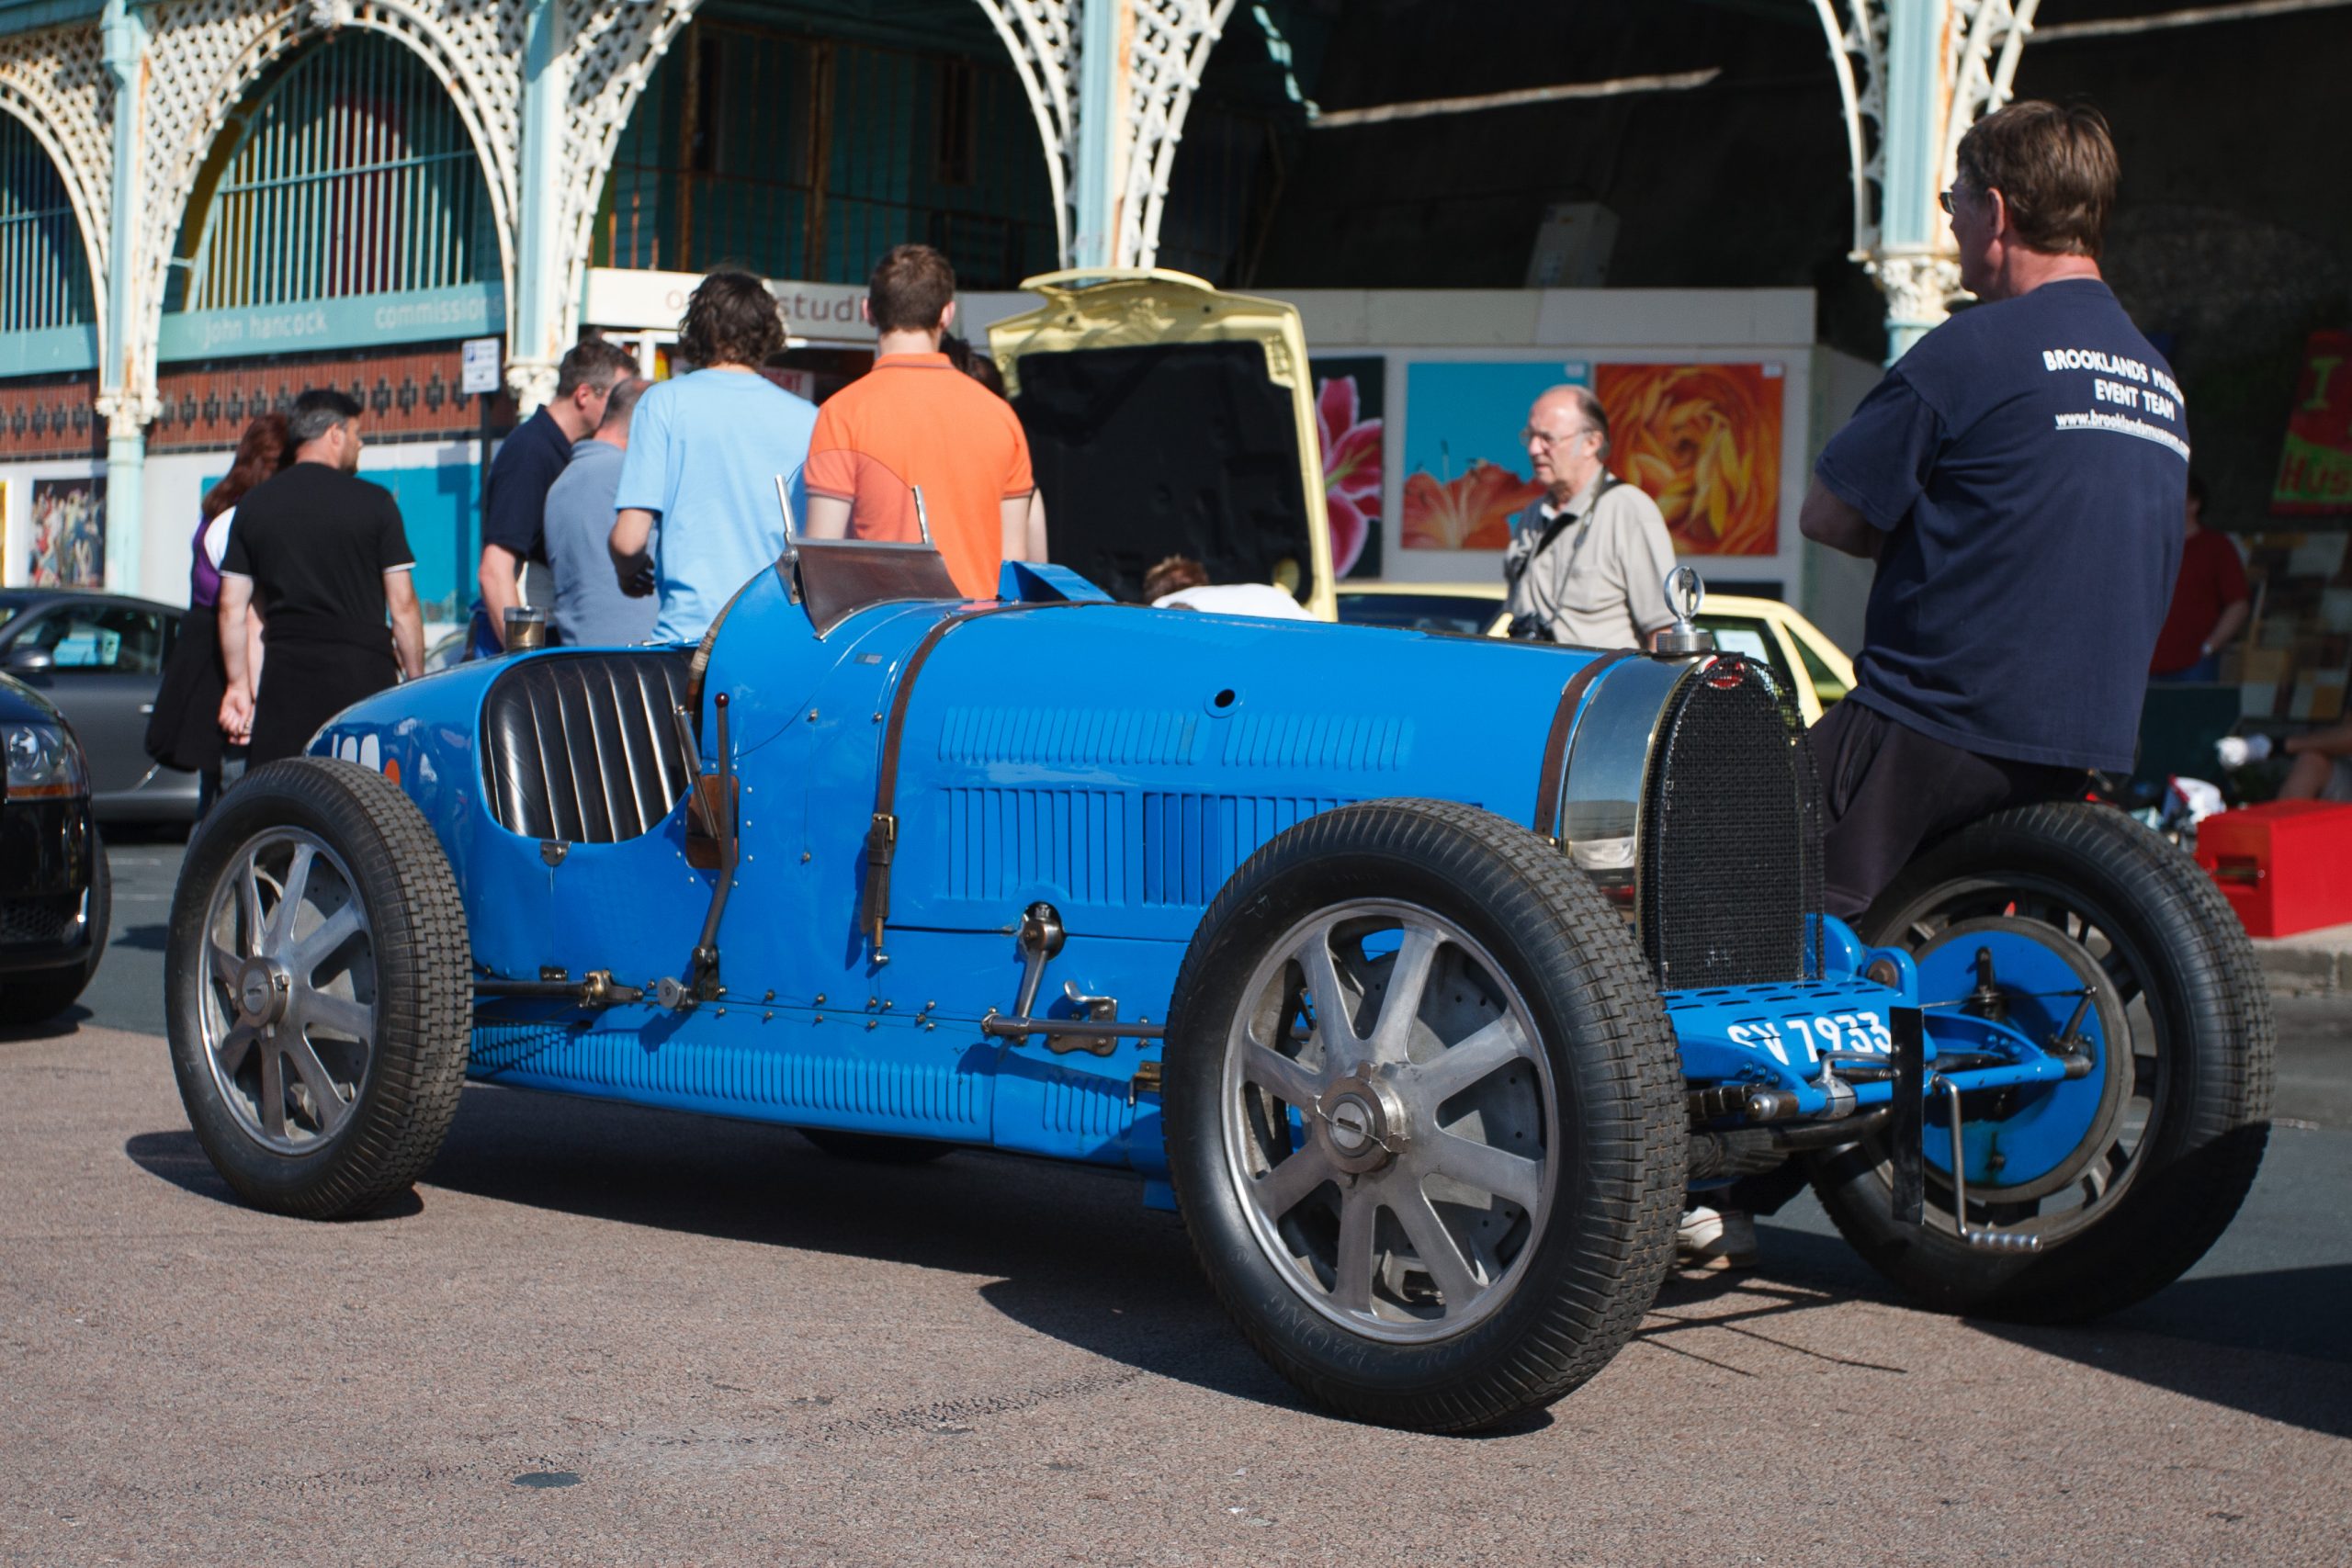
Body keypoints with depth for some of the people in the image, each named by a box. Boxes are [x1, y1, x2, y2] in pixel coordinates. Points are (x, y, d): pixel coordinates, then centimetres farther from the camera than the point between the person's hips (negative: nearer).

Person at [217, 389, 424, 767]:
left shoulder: (252, 505, 10)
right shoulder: (373, 501, -1)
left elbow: (231, 607, 9)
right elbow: (402, 604, -2)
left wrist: (239, 683, 16)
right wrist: (417, 682, 7)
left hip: (285, 677, 3)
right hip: (364, 674, -3)